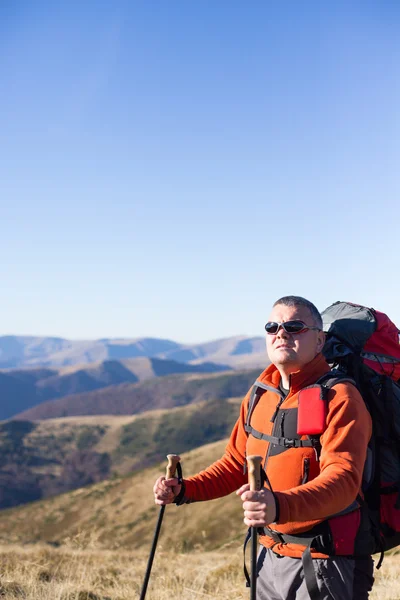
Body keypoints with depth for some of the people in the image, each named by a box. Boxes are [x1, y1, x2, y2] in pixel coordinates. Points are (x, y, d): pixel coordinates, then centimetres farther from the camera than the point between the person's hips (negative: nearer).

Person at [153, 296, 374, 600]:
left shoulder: (339, 397, -15)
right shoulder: (260, 394, 8)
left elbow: (343, 478, -28)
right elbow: (237, 462, 17)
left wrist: (280, 506, -43)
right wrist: (185, 489, 2)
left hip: (325, 563, -6)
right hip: (271, 556, 7)